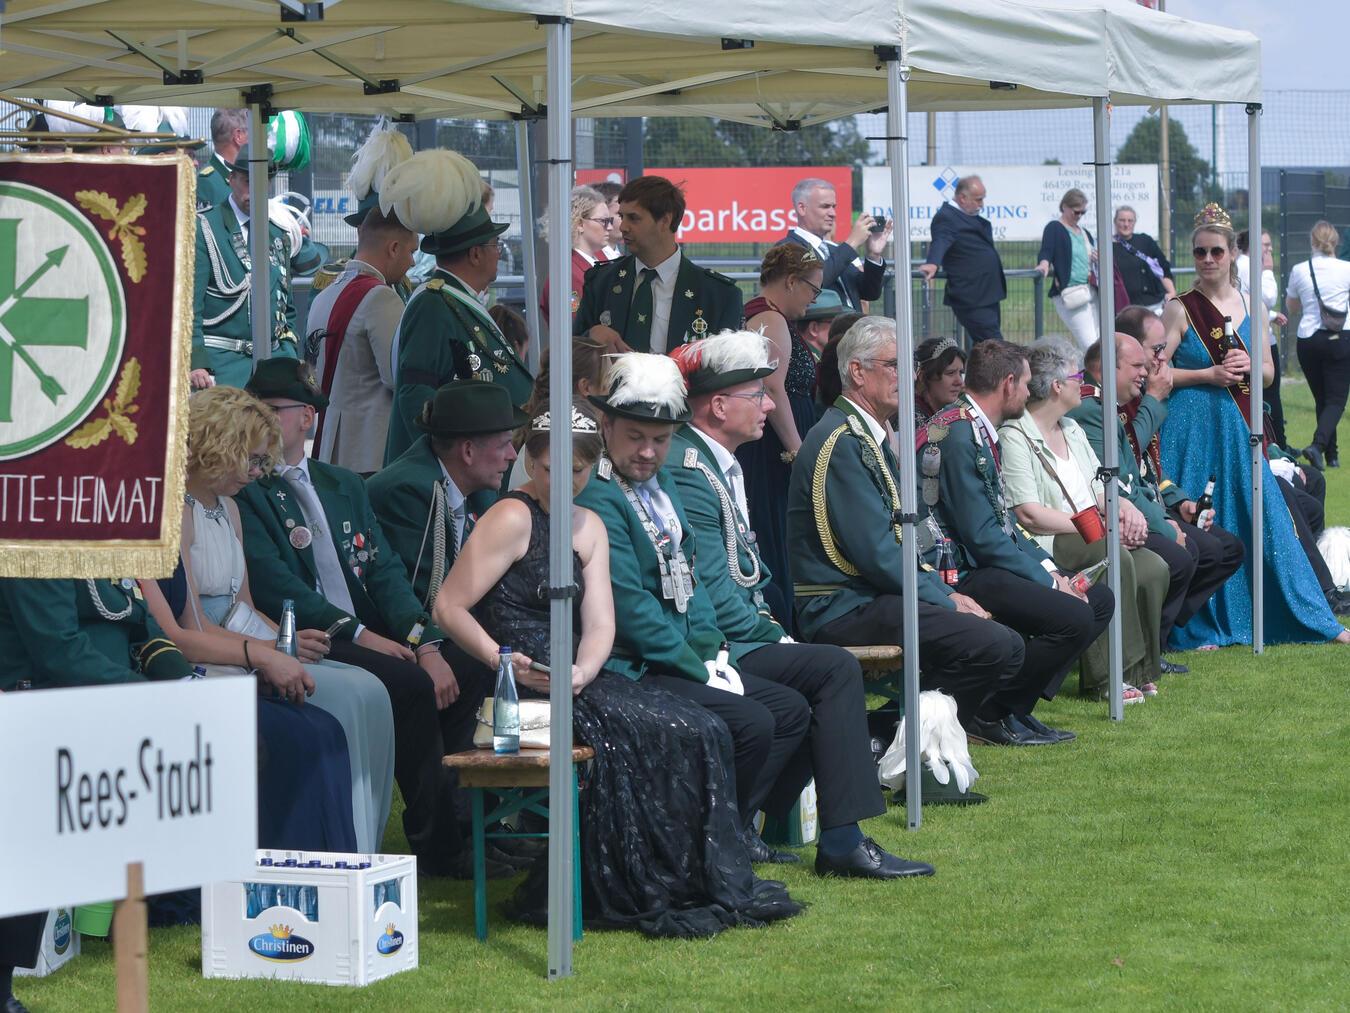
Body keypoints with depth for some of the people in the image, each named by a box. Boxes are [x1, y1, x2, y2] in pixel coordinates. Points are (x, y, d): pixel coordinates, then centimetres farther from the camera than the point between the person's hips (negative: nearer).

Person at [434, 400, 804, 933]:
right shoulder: (512, 519, -4)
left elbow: (599, 624, 8)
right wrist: (504, 662, -21)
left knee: (701, 730, -11)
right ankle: (644, 893, -18)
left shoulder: (589, 528, 18)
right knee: (643, 731, -26)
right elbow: (449, 607, -10)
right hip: (517, 691, -7)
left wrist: (581, 673, -13)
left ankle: (712, 883, -10)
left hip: (573, 682, 7)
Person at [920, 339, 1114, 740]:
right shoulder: (956, 434, -18)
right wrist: (1048, 583, -14)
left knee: (1099, 599, 7)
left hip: (988, 564, 11)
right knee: (1073, 617, -24)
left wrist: (1050, 569, 4)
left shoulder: (981, 431, 15)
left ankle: (1017, 706, 4)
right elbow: (981, 536, -20)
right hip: (959, 575, -11)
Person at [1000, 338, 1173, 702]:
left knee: (1153, 568, -19)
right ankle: (1108, 677, -28)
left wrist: (1126, 508, -1)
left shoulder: (1071, 430, 24)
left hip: (1094, 538, 8)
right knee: (1114, 557, -33)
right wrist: (1095, 527, -16)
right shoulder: (1015, 437, -6)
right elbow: (1029, 514, -14)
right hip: (1047, 546, -8)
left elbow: (1098, 489, 23)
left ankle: (1140, 672, -11)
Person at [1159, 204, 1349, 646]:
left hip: (1239, 427, 3)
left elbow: (1268, 373, 15)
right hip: (1193, 426, -3)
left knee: (1265, 519, 5)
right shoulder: (1180, 310, -3)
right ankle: (1202, 626, 7)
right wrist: (1209, 375, -14)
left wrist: (1248, 365, -6)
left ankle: (1313, 619, 12)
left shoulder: (1252, 308, 9)